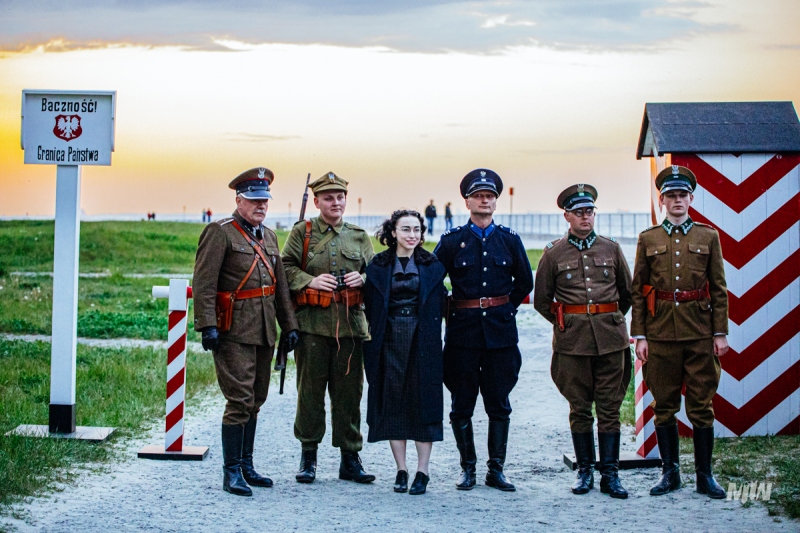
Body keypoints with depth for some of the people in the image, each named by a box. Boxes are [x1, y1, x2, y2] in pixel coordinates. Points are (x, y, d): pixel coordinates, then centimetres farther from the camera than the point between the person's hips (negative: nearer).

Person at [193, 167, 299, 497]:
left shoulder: (269, 237, 17)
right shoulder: (220, 233, -6)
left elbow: (281, 285, 19)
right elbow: (203, 283, -13)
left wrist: (289, 325, 14)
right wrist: (207, 326, -20)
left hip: (264, 333, 8)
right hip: (233, 332, -8)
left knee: (255, 401, 12)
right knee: (240, 401, -9)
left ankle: (246, 465, 22)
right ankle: (231, 473, -3)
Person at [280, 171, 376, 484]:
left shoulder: (359, 237, 14)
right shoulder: (302, 232, 6)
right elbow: (286, 268, 3)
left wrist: (362, 278, -3)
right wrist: (310, 280, -13)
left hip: (351, 324, 2)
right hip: (312, 323, -2)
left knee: (349, 391, 4)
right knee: (310, 389, 2)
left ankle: (350, 458, 13)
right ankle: (308, 455, 14)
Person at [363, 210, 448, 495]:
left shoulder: (432, 266, 6)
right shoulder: (377, 266, 5)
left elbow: (439, 304, 8)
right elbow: (370, 307, 6)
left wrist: (431, 337, 0)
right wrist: (374, 340, 0)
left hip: (422, 341, 0)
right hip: (389, 341, 0)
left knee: (423, 401, -1)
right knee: (392, 402, 2)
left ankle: (422, 470, 5)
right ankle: (401, 470, 9)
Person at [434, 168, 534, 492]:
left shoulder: (510, 240, 5)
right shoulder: (452, 241, 1)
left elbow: (525, 283, 15)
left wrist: (505, 308, 12)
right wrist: (452, 310, 6)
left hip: (500, 331, 1)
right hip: (463, 331, -1)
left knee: (499, 403, 4)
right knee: (462, 403, 3)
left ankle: (496, 469, 12)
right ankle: (468, 468, 14)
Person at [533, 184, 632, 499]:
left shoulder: (611, 249, 8)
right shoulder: (554, 254, 4)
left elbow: (627, 292, 19)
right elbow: (541, 300, 11)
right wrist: (564, 323, 11)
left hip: (610, 338, 1)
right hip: (572, 341, -1)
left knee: (610, 408, 2)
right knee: (579, 409, 4)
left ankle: (610, 474, 6)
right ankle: (585, 471, 14)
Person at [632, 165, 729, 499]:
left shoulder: (708, 237, 6)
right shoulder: (648, 239, 7)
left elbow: (719, 290, 5)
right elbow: (638, 291, 6)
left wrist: (721, 333, -1)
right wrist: (639, 336, 0)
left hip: (700, 333, -1)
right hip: (660, 333, 1)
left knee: (701, 406, 2)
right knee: (664, 406, 6)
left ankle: (705, 476, 10)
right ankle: (670, 472, 16)